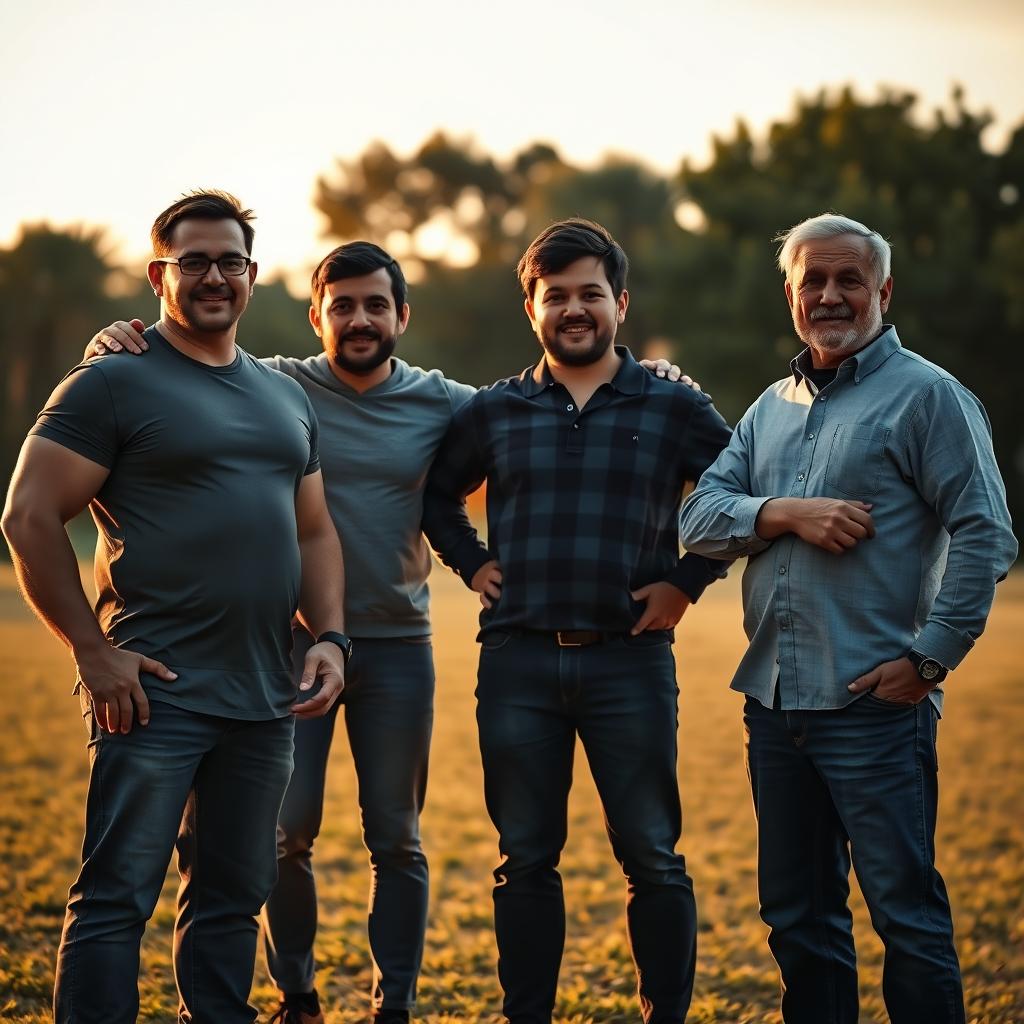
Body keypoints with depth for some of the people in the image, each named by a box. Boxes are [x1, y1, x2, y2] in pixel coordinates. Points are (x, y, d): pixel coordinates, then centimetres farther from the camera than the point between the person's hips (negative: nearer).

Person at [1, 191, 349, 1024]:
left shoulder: (287, 399, 18)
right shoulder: (113, 383, -3)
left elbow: (315, 533, 22)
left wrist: (329, 637, 6)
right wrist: (92, 651, -12)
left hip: (263, 702, 6)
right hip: (156, 692, -6)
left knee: (233, 896, 12)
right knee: (117, 897, -7)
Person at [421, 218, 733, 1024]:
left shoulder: (675, 409, 4)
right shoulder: (492, 412, 10)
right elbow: (437, 493, 24)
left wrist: (689, 581, 1)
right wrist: (472, 564, 10)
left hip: (630, 661, -2)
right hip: (518, 661, 2)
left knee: (653, 859, 1)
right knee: (525, 860, 8)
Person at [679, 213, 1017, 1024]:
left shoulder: (926, 395, -2)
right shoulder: (772, 408, 17)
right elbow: (701, 519, 8)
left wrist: (930, 658, -14)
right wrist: (785, 513, -10)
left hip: (875, 705, -7)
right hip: (774, 701, 7)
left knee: (907, 913, -4)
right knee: (797, 917, 13)